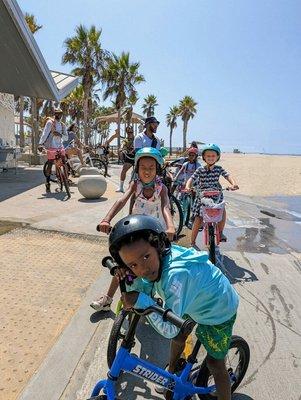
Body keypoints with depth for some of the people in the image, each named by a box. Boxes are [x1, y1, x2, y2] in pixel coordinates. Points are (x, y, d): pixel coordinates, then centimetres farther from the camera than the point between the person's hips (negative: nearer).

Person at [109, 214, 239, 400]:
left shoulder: (176, 274, -45)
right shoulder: (157, 260, -23)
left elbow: (169, 330, -36)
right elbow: (145, 290, -10)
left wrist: (142, 301, -42)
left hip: (219, 311, -7)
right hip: (196, 299, 7)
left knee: (215, 364, 7)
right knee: (179, 337, 24)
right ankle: (171, 372, 51)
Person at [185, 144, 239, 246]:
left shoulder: (219, 169, -3)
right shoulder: (200, 170, -7)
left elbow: (228, 176, -15)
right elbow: (191, 179, -16)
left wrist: (233, 184, -36)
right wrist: (187, 187, -37)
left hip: (216, 196, 2)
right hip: (202, 197, -2)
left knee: (222, 211, -20)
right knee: (198, 220, -6)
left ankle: (220, 232, 8)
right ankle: (192, 243, 9)